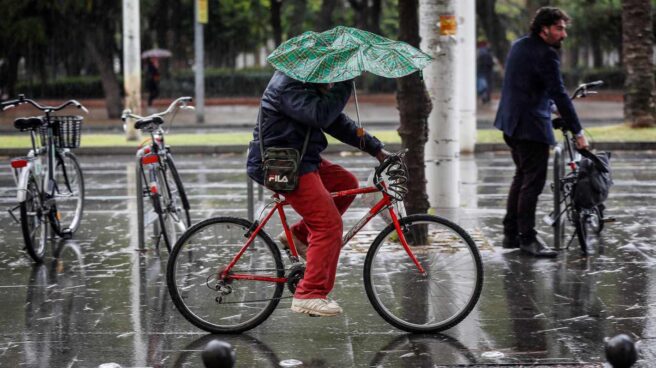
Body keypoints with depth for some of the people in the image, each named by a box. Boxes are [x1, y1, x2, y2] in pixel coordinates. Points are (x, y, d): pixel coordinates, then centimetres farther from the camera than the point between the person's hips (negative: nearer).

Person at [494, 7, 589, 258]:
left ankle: (511, 234, 22)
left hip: (510, 122, 10)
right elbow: (559, 95, -19)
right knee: (533, 181, -4)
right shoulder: (546, 54, -17)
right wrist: (578, 133, -16)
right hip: (531, 125, -10)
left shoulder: (519, 46, 12)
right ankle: (527, 238, 0)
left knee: (521, 176, 18)